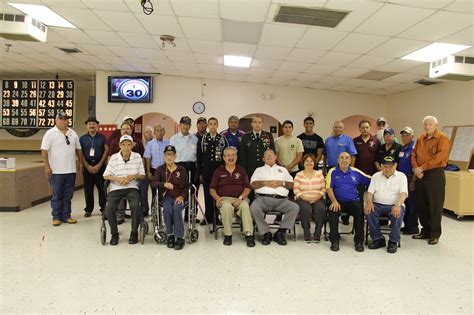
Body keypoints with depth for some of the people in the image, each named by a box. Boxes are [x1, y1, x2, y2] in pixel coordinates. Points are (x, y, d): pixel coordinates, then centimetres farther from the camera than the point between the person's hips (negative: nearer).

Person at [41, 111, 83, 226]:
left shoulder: (73, 133, 11)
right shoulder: (50, 133, -4)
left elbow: (78, 149, 16)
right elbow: (44, 151, -8)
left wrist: (80, 163, 12)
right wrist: (47, 167, -13)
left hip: (71, 170, 4)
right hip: (56, 171, -4)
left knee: (68, 196, 10)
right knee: (56, 195, 4)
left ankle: (66, 216, 18)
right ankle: (56, 217, 14)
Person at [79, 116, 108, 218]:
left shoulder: (102, 137, 4)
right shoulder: (82, 138, 9)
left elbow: (106, 150, -1)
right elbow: (80, 153, 5)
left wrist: (99, 165, -7)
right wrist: (88, 166, -5)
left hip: (100, 165, -1)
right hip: (87, 166, 2)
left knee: (102, 188, -2)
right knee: (88, 189, 6)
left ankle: (104, 208, 6)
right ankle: (88, 209, 16)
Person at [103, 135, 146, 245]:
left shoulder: (137, 157, 5)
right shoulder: (114, 158, 4)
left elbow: (142, 175, 7)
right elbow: (106, 175, 4)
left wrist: (132, 176, -12)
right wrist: (118, 179, -13)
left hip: (132, 187, -1)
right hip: (116, 188, 1)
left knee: (135, 206, -28)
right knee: (109, 207, -23)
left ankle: (134, 233, -6)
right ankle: (114, 234, 1)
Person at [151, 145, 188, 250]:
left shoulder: (181, 169, 8)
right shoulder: (160, 169, 9)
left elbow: (186, 187, 9)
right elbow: (153, 183, -3)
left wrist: (182, 196, -10)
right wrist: (164, 184, -22)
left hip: (179, 196, 0)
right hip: (167, 196, 1)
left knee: (176, 208, -33)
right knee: (167, 209, -32)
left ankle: (180, 237, -25)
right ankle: (170, 235, -14)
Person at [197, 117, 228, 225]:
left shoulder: (223, 139, 3)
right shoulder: (202, 139, 5)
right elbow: (199, 157, 5)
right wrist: (200, 173, 2)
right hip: (206, 172, 1)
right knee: (207, 195, 6)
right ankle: (208, 217, 15)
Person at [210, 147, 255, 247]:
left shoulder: (241, 170, 18)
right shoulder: (218, 171, 17)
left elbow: (247, 187, 9)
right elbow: (212, 189, 12)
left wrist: (241, 198, -9)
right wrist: (217, 198, -9)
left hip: (240, 198, 1)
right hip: (225, 198, 0)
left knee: (245, 206, -34)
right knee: (227, 207, -36)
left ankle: (249, 234, -33)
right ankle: (227, 235, -22)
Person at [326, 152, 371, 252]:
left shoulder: (356, 172, 14)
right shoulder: (333, 172, 7)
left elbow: (371, 181, 12)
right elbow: (329, 188, -3)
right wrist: (334, 201, -17)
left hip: (353, 201, 2)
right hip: (338, 201, -1)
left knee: (360, 211, -29)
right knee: (333, 212, -32)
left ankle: (359, 241, -13)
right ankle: (334, 240, -15)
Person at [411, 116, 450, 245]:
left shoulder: (443, 139, -5)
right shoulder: (420, 139, 14)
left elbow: (439, 158, -16)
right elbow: (414, 155, 10)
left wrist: (422, 167, -16)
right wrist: (415, 168, -7)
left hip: (435, 174, -6)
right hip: (420, 175, 6)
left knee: (435, 205, 0)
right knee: (421, 204, 10)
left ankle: (435, 234, 11)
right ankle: (425, 231, 23)